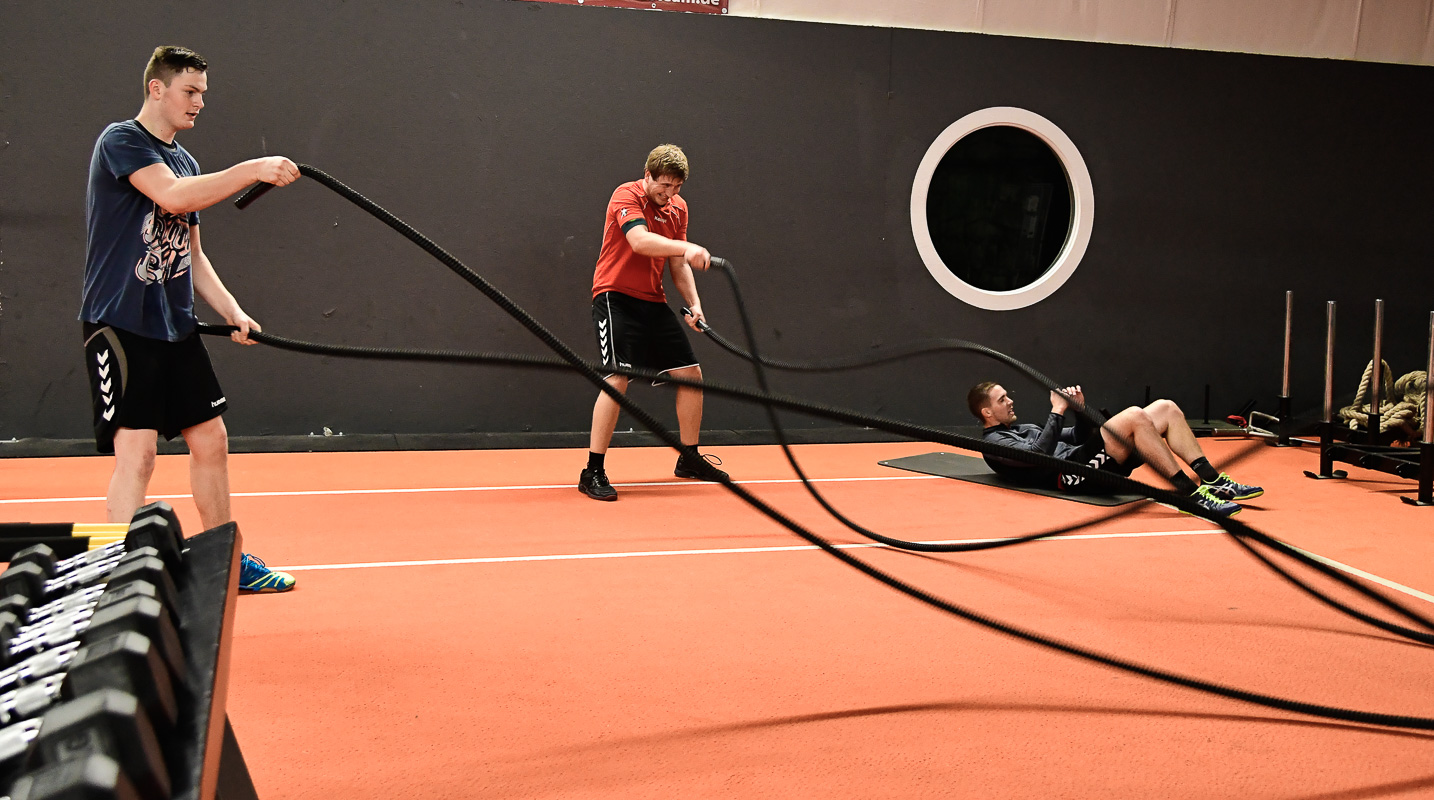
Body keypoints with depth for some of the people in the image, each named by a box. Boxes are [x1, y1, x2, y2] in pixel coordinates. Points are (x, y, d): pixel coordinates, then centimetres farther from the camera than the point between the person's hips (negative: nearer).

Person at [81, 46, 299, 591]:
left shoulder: (184, 161, 16)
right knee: (137, 451, -13)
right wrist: (254, 170, -27)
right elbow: (173, 197, -26)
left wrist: (231, 311, 6)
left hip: (175, 326, 8)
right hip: (120, 323, -8)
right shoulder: (120, 141, -8)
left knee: (210, 440, 11)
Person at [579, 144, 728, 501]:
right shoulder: (627, 196, -11)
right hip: (616, 297, -8)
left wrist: (694, 303, 3)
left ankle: (689, 458, 25)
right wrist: (686, 247, -39)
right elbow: (639, 241, -29)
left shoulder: (678, 207, 11)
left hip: (653, 302, 8)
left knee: (691, 374, 7)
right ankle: (592, 473, -14)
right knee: (618, 379, -20)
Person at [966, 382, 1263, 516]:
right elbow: (1038, 454, -16)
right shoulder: (994, 442, 4)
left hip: (1093, 466, 10)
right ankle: (1191, 493, -31)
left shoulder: (1023, 429, 35)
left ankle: (1211, 479, -10)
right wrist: (1057, 412, -9)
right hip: (1071, 473, -10)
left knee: (1167, 408, 0)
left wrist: (1079, 408, 15)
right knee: (1134, 416, -29)